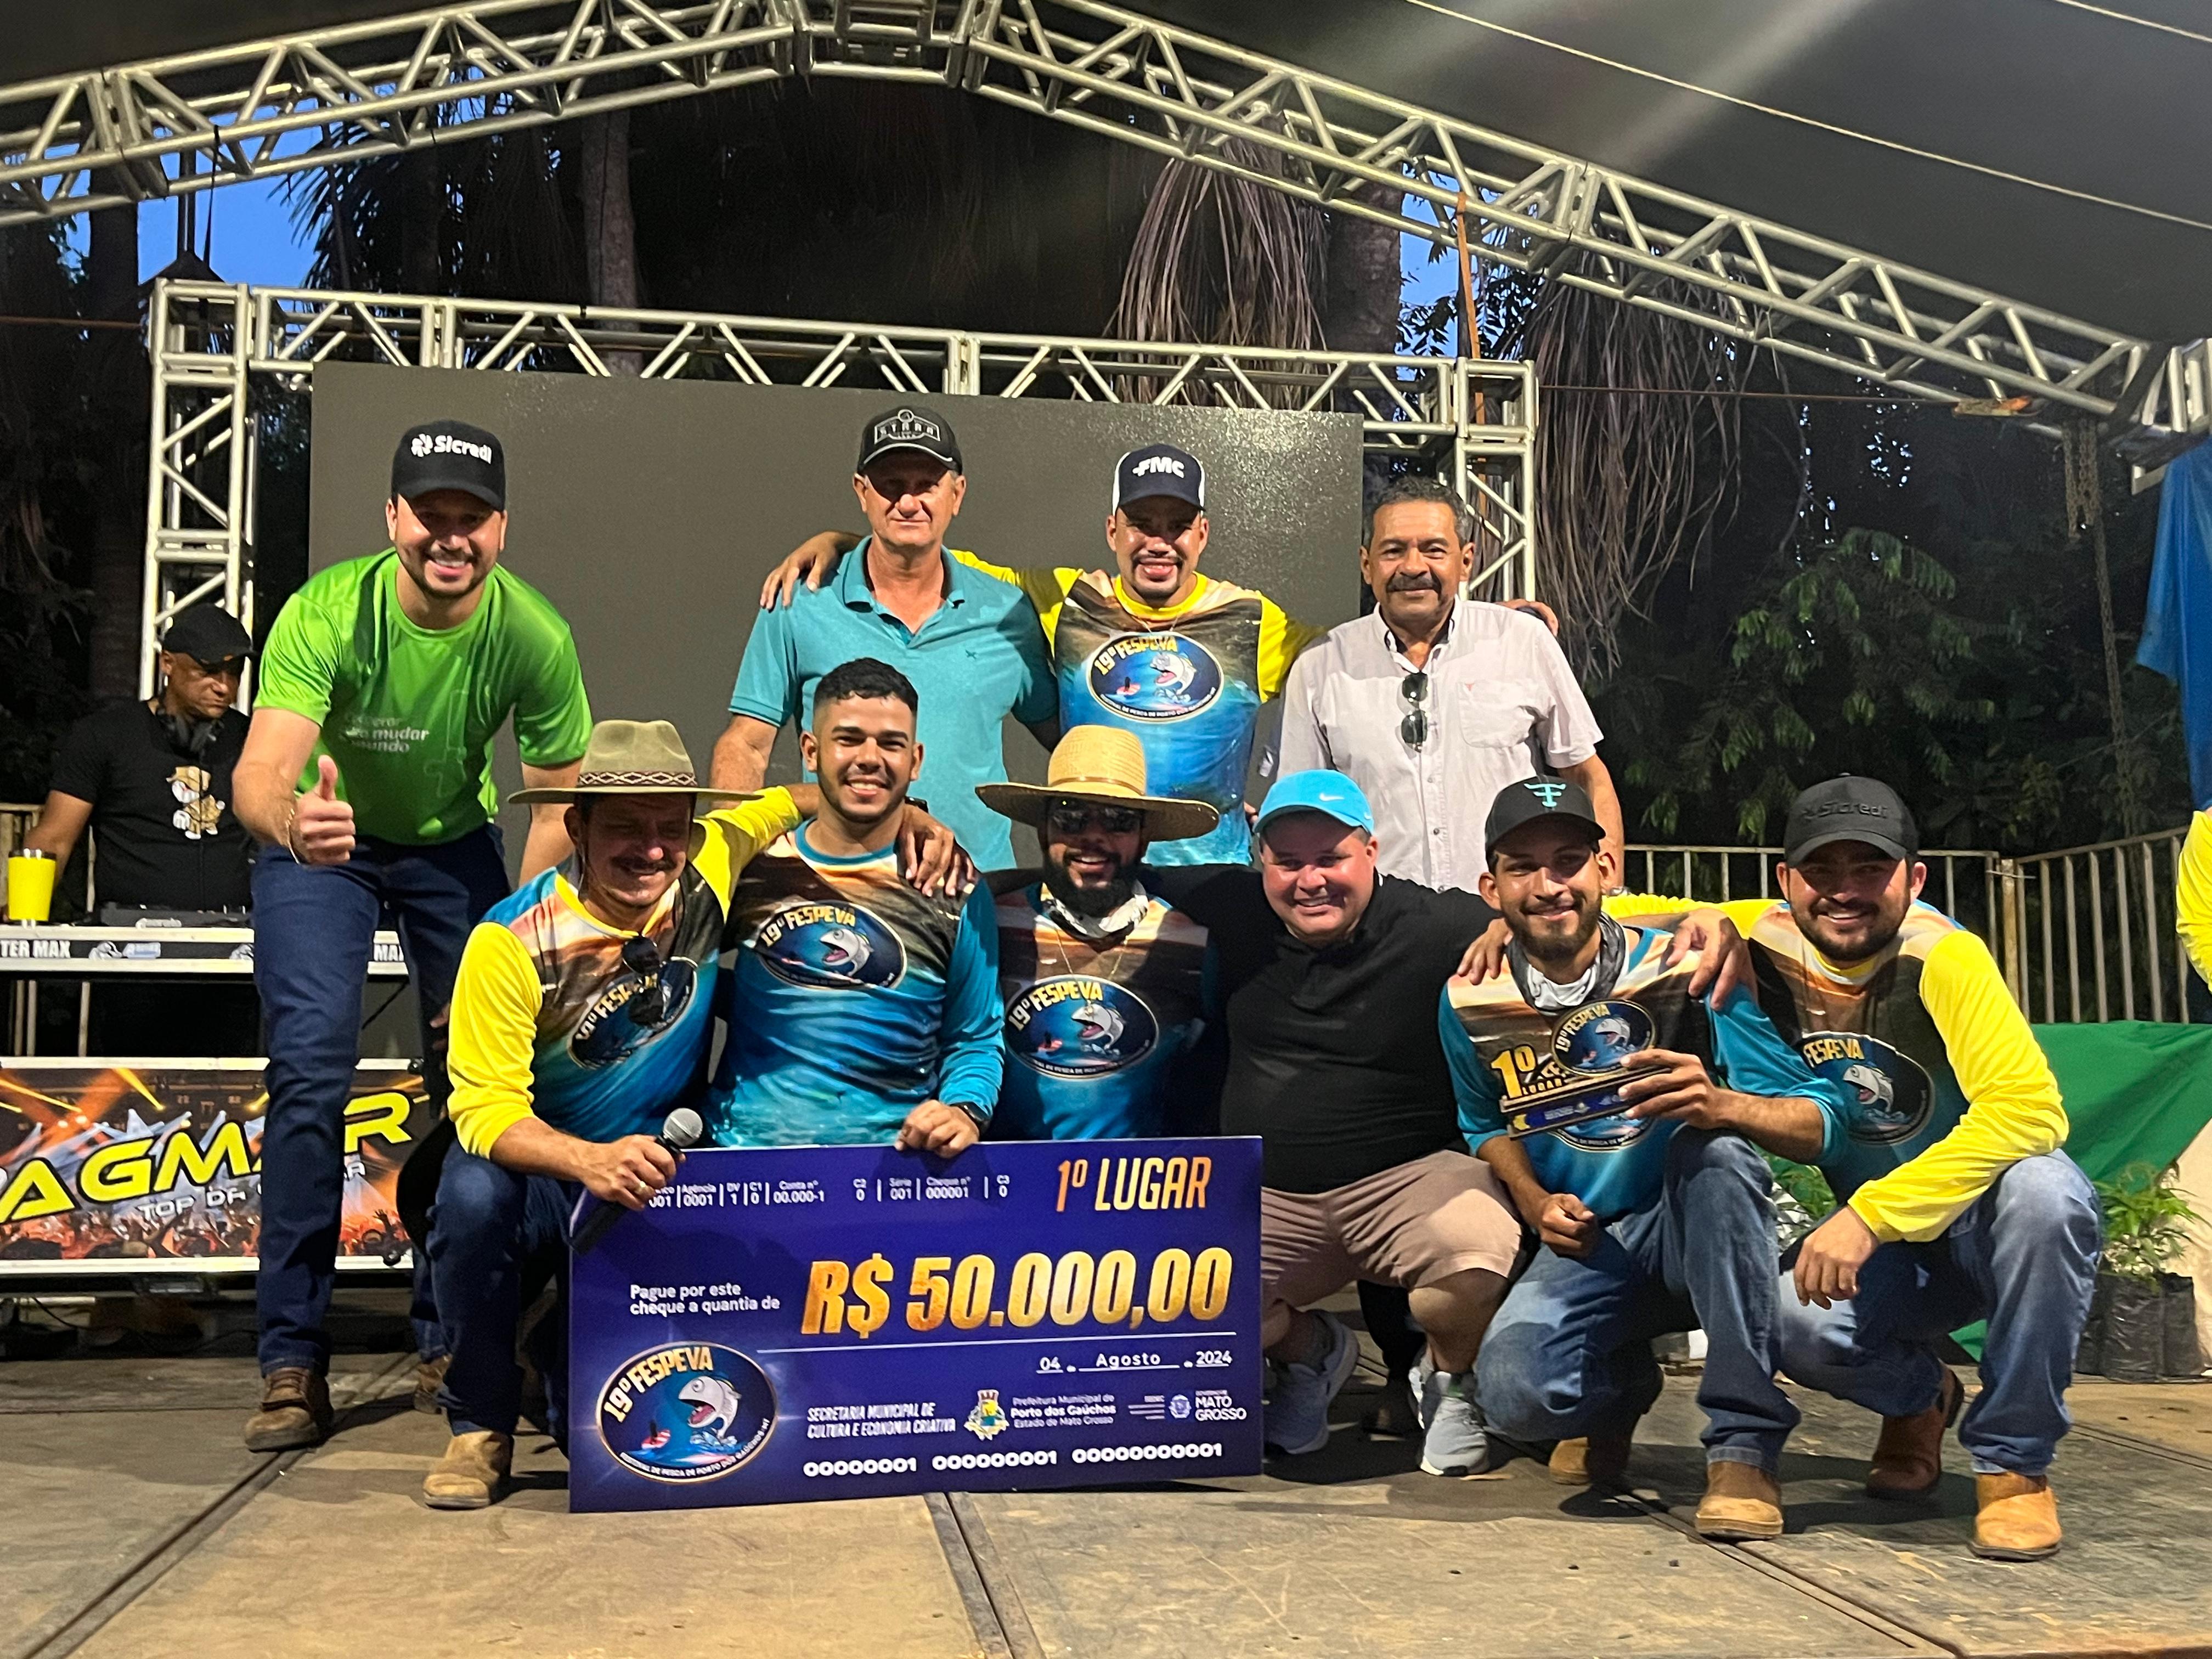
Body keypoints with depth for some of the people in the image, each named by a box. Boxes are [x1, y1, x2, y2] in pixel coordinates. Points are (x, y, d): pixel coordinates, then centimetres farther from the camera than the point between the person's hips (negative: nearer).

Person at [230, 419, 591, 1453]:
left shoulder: (534, 637, -24)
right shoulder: (327, 613, -30)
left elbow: (558, 802, -15)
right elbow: (260, 771, -41)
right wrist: (290, 818, -65)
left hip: (453, 846, 2)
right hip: (323, 842, -2)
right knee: (311, 1072, -15)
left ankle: (450, 1340, 15)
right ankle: (292, 1363, -5)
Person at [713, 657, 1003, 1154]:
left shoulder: (954, 893, 9)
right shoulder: (749, 869, 10)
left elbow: (975, 1039, 13)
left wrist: (966, 1110, -6)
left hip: (895, 1163, 1)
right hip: (745, 1154, 0)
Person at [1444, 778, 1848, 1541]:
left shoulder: (1679, 968, -12)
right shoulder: (1473, 1003, -2)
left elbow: (1818, 1119, -14)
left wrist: (1722, 1105, -36)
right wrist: (1534, 1201, -4)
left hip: (1694, 1231, -1)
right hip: (1585, 1246, 2)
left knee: (1714, 1151, -36)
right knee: (1519, 1392, -29)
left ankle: (1744, 1444, -24)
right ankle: (1620, 1384, 11)